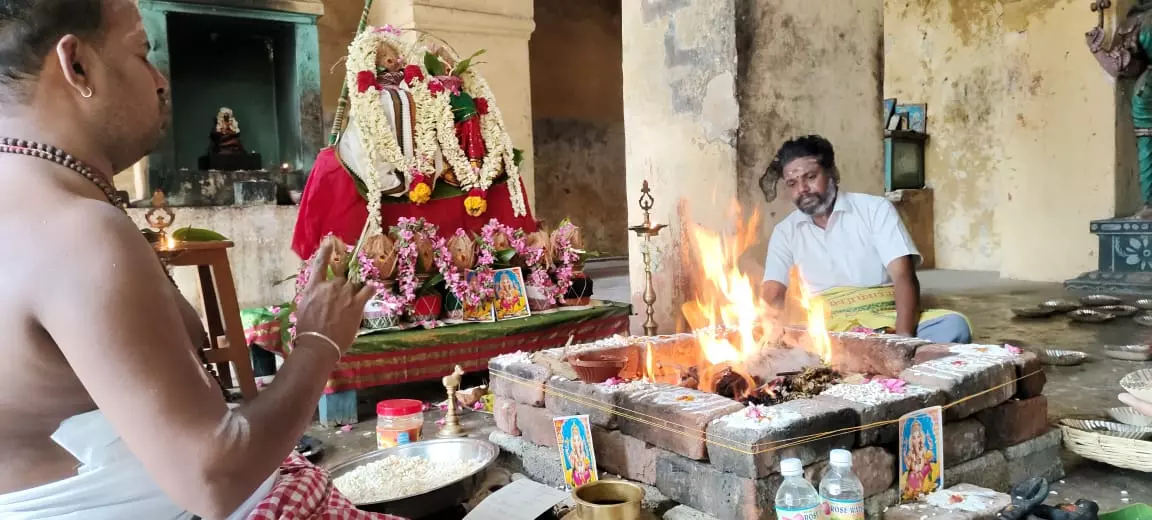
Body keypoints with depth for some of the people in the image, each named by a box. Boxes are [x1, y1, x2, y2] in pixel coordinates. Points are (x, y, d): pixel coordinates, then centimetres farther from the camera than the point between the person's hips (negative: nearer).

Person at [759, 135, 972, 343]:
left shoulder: (876, 209, 6)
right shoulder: (784, 233, 13)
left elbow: (904, 277, -5)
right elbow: (773, 297, 3)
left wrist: (903, 336, -23)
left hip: (886, 322, -2)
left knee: (954, 326, -30)